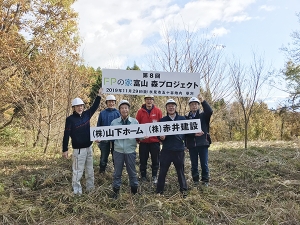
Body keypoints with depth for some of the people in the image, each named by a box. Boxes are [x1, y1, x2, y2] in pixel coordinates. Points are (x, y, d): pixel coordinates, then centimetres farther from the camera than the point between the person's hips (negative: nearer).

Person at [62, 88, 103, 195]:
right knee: (78, 171, -3)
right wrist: (65, 150, -13)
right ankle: (76, 191, 10)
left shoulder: (86, 114, 3)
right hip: (78, 149, -6)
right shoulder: (70, 119, -12)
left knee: (90, 170, 15)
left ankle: (90, 188, 27)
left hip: (89, 147, 6)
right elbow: (66, 135, -12)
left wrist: (99, 95, 12)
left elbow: (95, 106, 17)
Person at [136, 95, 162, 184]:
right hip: (143, 140, 0)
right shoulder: (140, 111, -1)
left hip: (155, 140, 0)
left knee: (155, 159, 9)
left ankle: (154, 176, 24)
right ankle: (143, 175, 25)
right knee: (143, 159, 10)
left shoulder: (158, 111, -1)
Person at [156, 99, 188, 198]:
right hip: (166, 150, 0)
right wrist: (161, 137, -16)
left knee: (180, 171, 10)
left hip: (179, 150, 0)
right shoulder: (162, 120, 5)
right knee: (162, 171, 5)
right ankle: (159, 191, 17)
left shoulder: (182, 119, 5)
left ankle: (184, 190, 24)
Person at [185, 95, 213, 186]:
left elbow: (210, 111, -19)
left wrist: (203, 101, -30)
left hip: (203, 143, -1)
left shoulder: (203, 115, 4)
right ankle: (195, 180, 22)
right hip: (191, 144, 1)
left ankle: (205, 180, 18)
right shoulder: (186, 118, 6)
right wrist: (194, 134, -17)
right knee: (194, 164, 9)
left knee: (204, 164, 4)